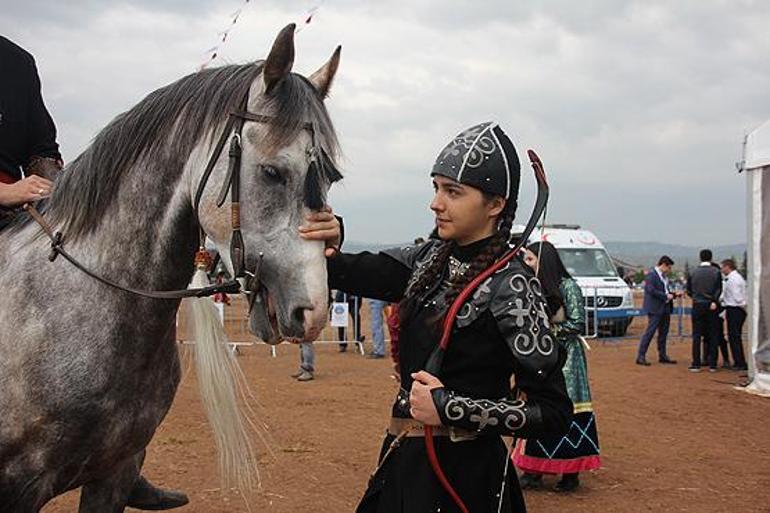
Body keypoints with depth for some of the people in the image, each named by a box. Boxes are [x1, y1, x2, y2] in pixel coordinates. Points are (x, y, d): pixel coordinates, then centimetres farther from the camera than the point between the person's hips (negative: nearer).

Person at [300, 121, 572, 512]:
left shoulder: (510, 283, -17)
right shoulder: (431, 259, 4)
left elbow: (554, 413, -19)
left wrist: (449, 408, -23)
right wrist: (327, 247, -26)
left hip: (463, 473, -7)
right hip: (403, 459, 7)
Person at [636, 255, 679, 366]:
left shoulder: (664, 276, 16)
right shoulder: (651, 275, -12)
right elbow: (651, 290, -21)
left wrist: (673, 294, 7)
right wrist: (666, 296, -18)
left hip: (665, 308, 9)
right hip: (655, 308, -9)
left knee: (663, 333, 13)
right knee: (650, 332, -8)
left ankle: (662, 356, 21)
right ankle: (640, 357, -5)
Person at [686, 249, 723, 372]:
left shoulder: (693, 272, 1)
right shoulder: (716, 272, -4)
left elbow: (689, 290, 7)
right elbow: (719, 289, -11)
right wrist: (714, 301, -6)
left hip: (697, 305, 1)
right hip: (712, 306, -1)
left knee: (696, 335, 3)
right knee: (712, 335, 6)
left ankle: (696, 364, 0)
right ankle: (712, 364, 5)